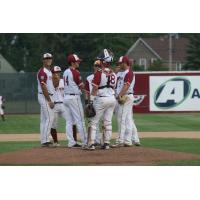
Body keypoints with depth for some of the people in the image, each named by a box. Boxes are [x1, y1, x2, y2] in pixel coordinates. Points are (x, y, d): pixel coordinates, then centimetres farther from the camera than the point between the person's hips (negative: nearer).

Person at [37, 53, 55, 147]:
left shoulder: (49, 71, 18)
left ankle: (44, 140, 12)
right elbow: (43, 87, -20)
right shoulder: (42, 72, -14)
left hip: (48, 96, 10)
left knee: (44, 119, 10)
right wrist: (49, 101, -21)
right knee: (49, 118, -13)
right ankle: (45, 141, -14)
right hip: (45, 97, -10)